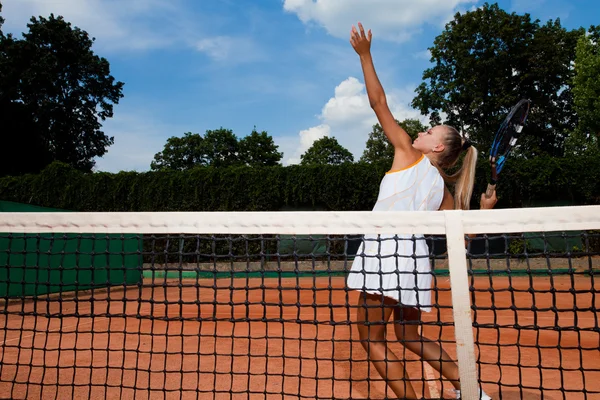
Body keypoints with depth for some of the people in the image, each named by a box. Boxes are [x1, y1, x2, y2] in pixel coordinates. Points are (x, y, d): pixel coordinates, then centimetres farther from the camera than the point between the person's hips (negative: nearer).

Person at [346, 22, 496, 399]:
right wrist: (484, 210, 26)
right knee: (409, 335, 23)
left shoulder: (408, 154, 3)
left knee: (373, 339, 4)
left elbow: (380, 103, 2)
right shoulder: (444, 190, 15)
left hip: (387, 248, -7)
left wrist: (365, 55, 6)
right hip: (415, 253, 8)